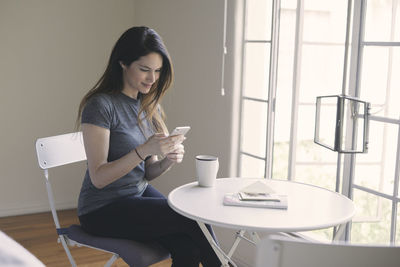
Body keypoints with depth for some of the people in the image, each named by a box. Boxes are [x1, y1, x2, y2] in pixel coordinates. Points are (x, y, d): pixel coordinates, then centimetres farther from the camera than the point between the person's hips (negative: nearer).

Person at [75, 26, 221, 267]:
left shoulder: (150, 106, 7)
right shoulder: (100, 105, -15)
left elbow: (147, 173, 9)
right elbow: (99, 178, -18)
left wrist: (168, 161, -13)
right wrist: (143, 150, -30)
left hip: (140, 194, 6)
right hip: (103, 210, -6)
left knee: (188, 248, -22)